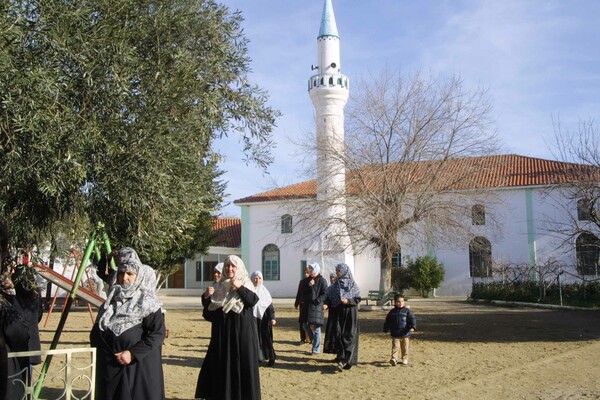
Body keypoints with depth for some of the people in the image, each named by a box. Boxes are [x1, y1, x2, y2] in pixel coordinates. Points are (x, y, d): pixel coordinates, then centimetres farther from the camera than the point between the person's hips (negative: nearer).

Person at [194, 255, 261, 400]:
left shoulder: (245, 283, -2)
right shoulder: (221, 286, 9)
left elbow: (253, 301, -17)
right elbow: (212, 307, 14)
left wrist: (239, 288, -25)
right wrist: (207, 296, -5)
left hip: (242, 329, -4)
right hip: (224, 330, 4)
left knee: (242, 361, -3)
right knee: (222, 363, 5)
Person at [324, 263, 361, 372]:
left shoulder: (352, 284, -2)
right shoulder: (335, 285, 9)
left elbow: (358, 299, -4)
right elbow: (329, 297, 7)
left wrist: (348, 301, -20)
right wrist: (326, 304, -13)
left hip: (350, 313, -4)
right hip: (338, 313, 4)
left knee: (349, 336, -6)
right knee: (338, 335, -4)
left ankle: (347, 360, -3)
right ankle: (341, 359, -1)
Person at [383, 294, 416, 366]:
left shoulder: (407, 311, -1)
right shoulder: (392, 312, 5)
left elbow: (412, 319, -8)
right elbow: (387, 321, 14)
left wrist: (412, 327, -23)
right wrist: (386, 329, 11)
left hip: (405, 334, -1)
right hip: (395, 334, 1)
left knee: (405, 348, 9)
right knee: (395, 347, -8)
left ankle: (404, 359, 23)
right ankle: (394, 359, -13)